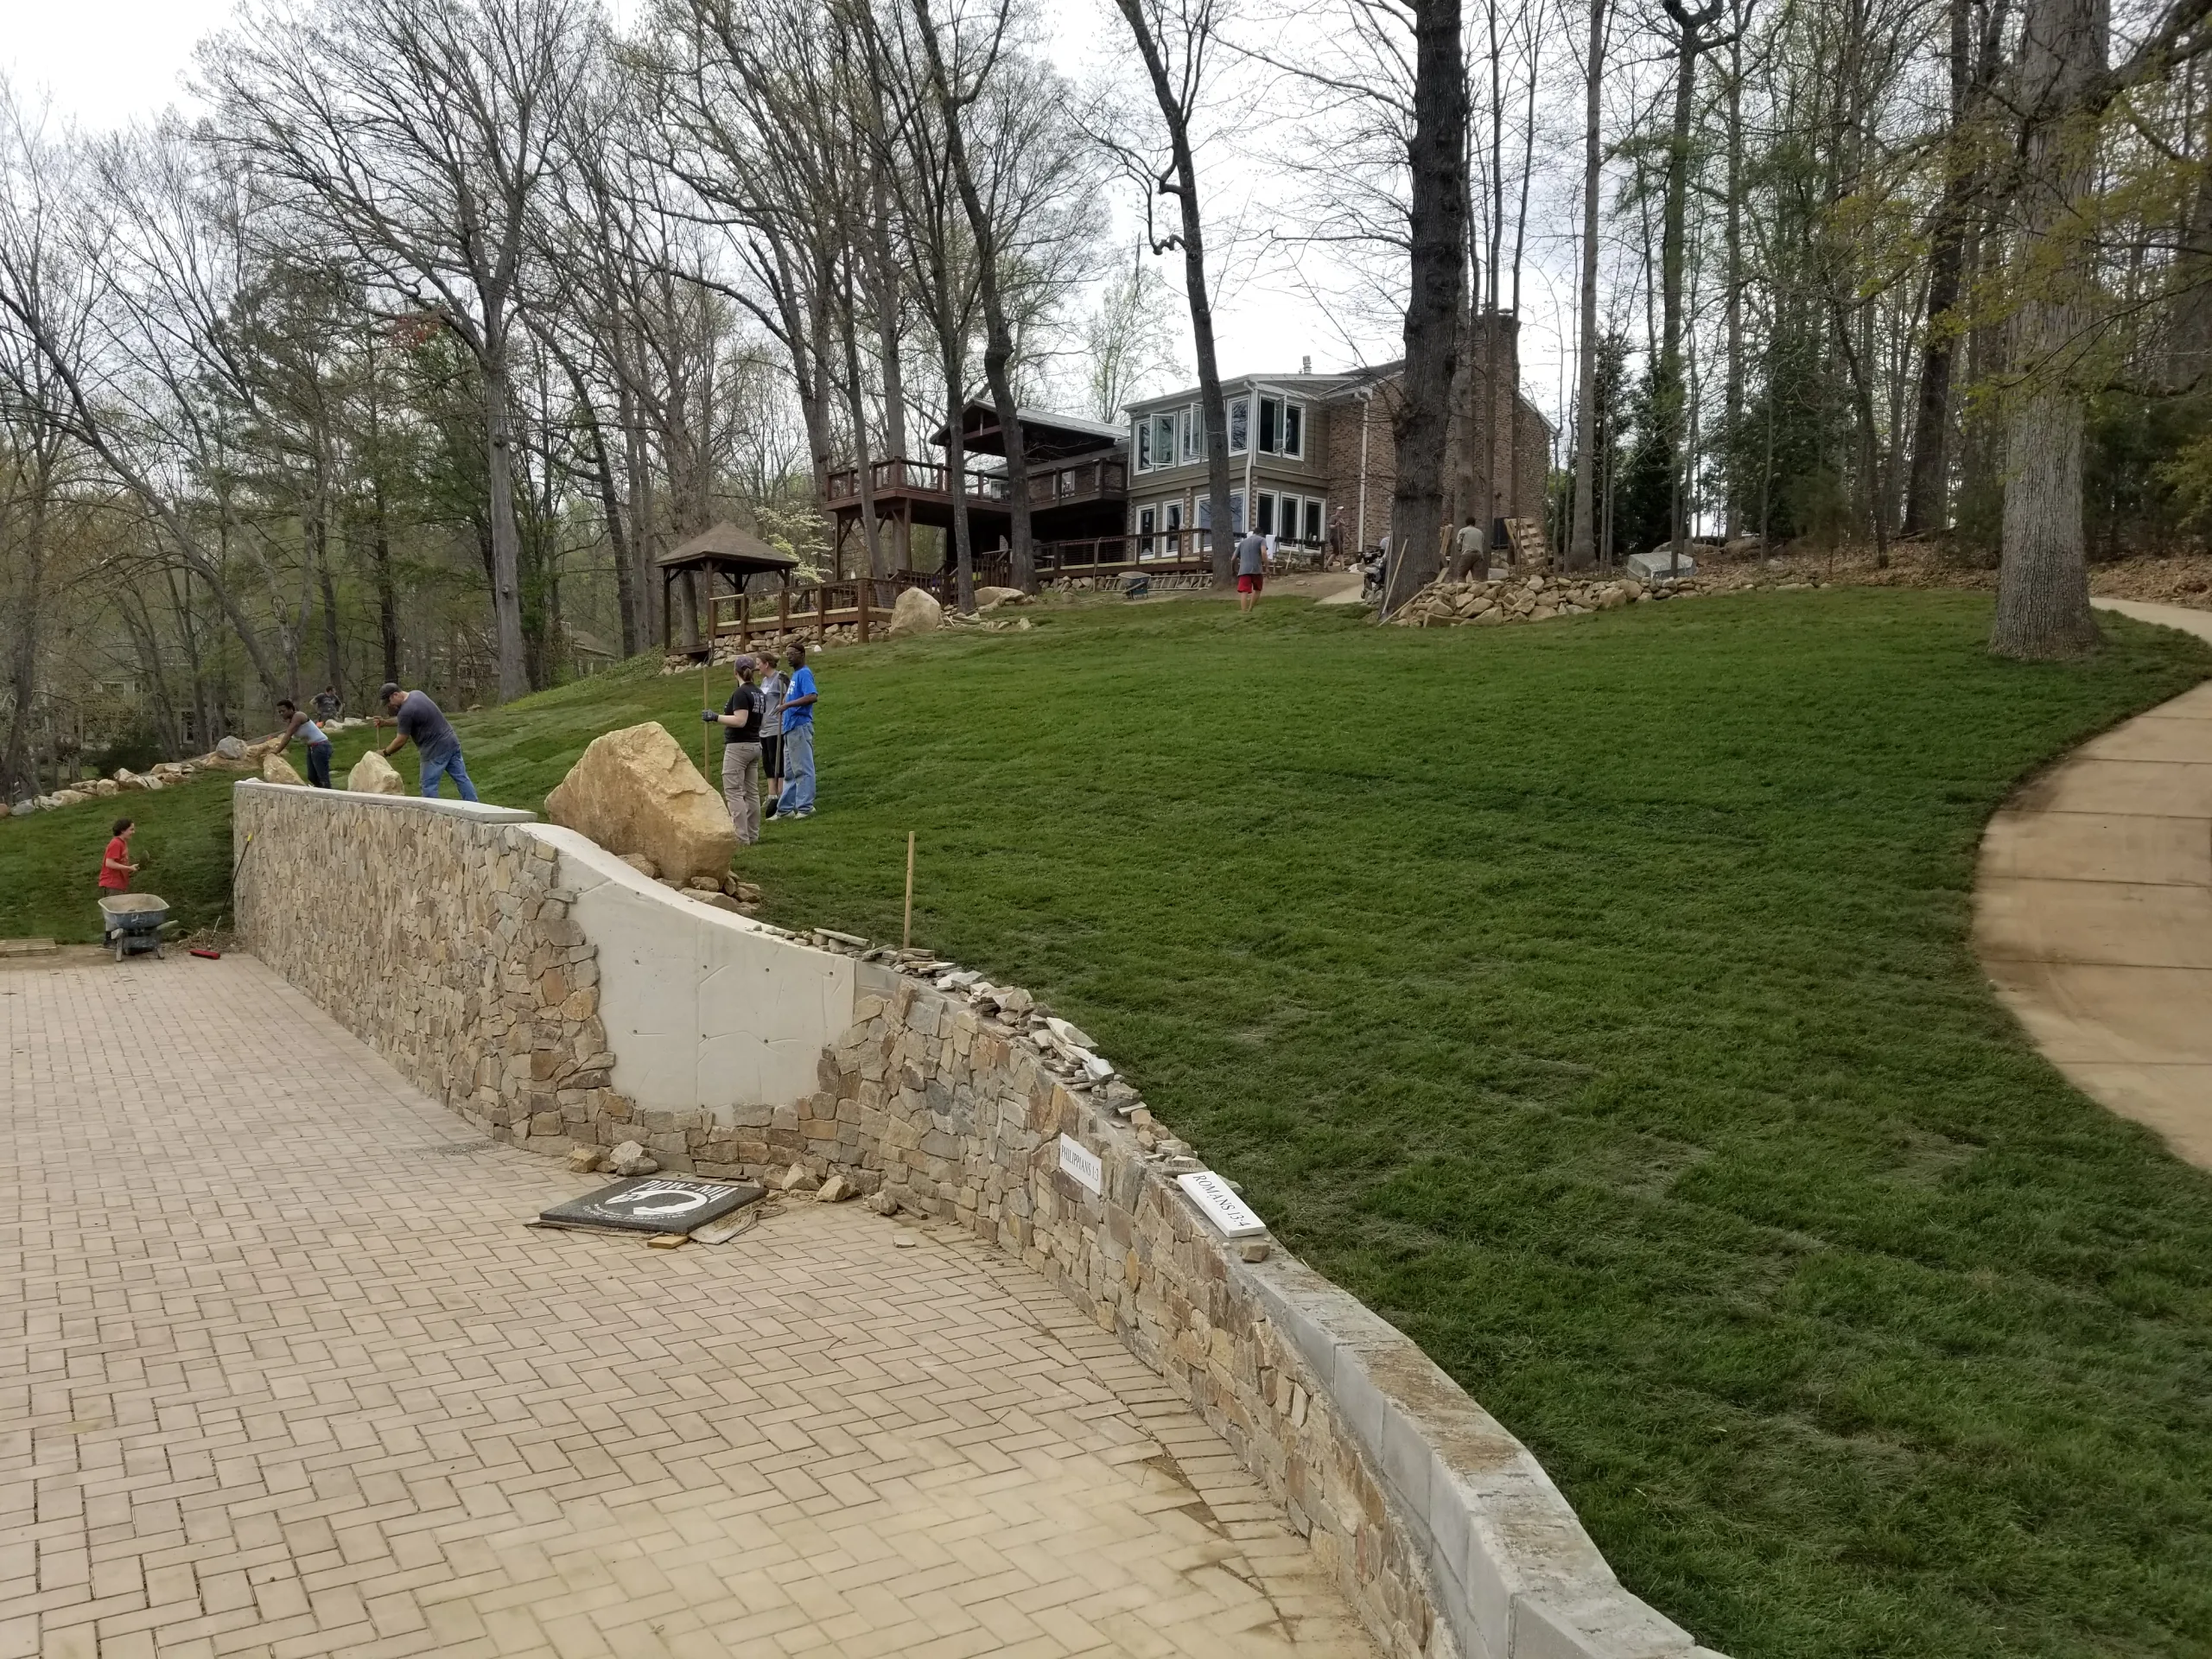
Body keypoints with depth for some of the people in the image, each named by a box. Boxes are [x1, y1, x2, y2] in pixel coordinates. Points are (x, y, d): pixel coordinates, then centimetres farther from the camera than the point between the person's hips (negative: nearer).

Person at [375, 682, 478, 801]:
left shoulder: (406, 711, -18)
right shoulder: (416, 694, 10)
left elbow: (401, 740, -10)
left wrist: (385, 753, 4)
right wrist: (386, 722, 17)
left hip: (436, 750, -9)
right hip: (452, 742, 9)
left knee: (429, 785, 1)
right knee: (461, 778, 8)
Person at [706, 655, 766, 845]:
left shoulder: (740, 693, -15)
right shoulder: (758, 693, 11)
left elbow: (740, 721, -23)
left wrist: (715, 717, -18)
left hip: (738, 746, -9)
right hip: (755, 745, 9)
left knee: (734, 792, -8)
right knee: (752, 792, 10)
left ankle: (741, 838, -12)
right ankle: (753, 835, 13)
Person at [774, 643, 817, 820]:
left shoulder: (804, 673, -9)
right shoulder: (794, 675, 20)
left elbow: (811, 697, -24)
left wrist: (788, 704, -25)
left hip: (800, 727, -10)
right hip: (790, 727, 10)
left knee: (803, 769, -8)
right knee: (790, 771, 13)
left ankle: (805, 807, -7)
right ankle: (785, 809, 17)